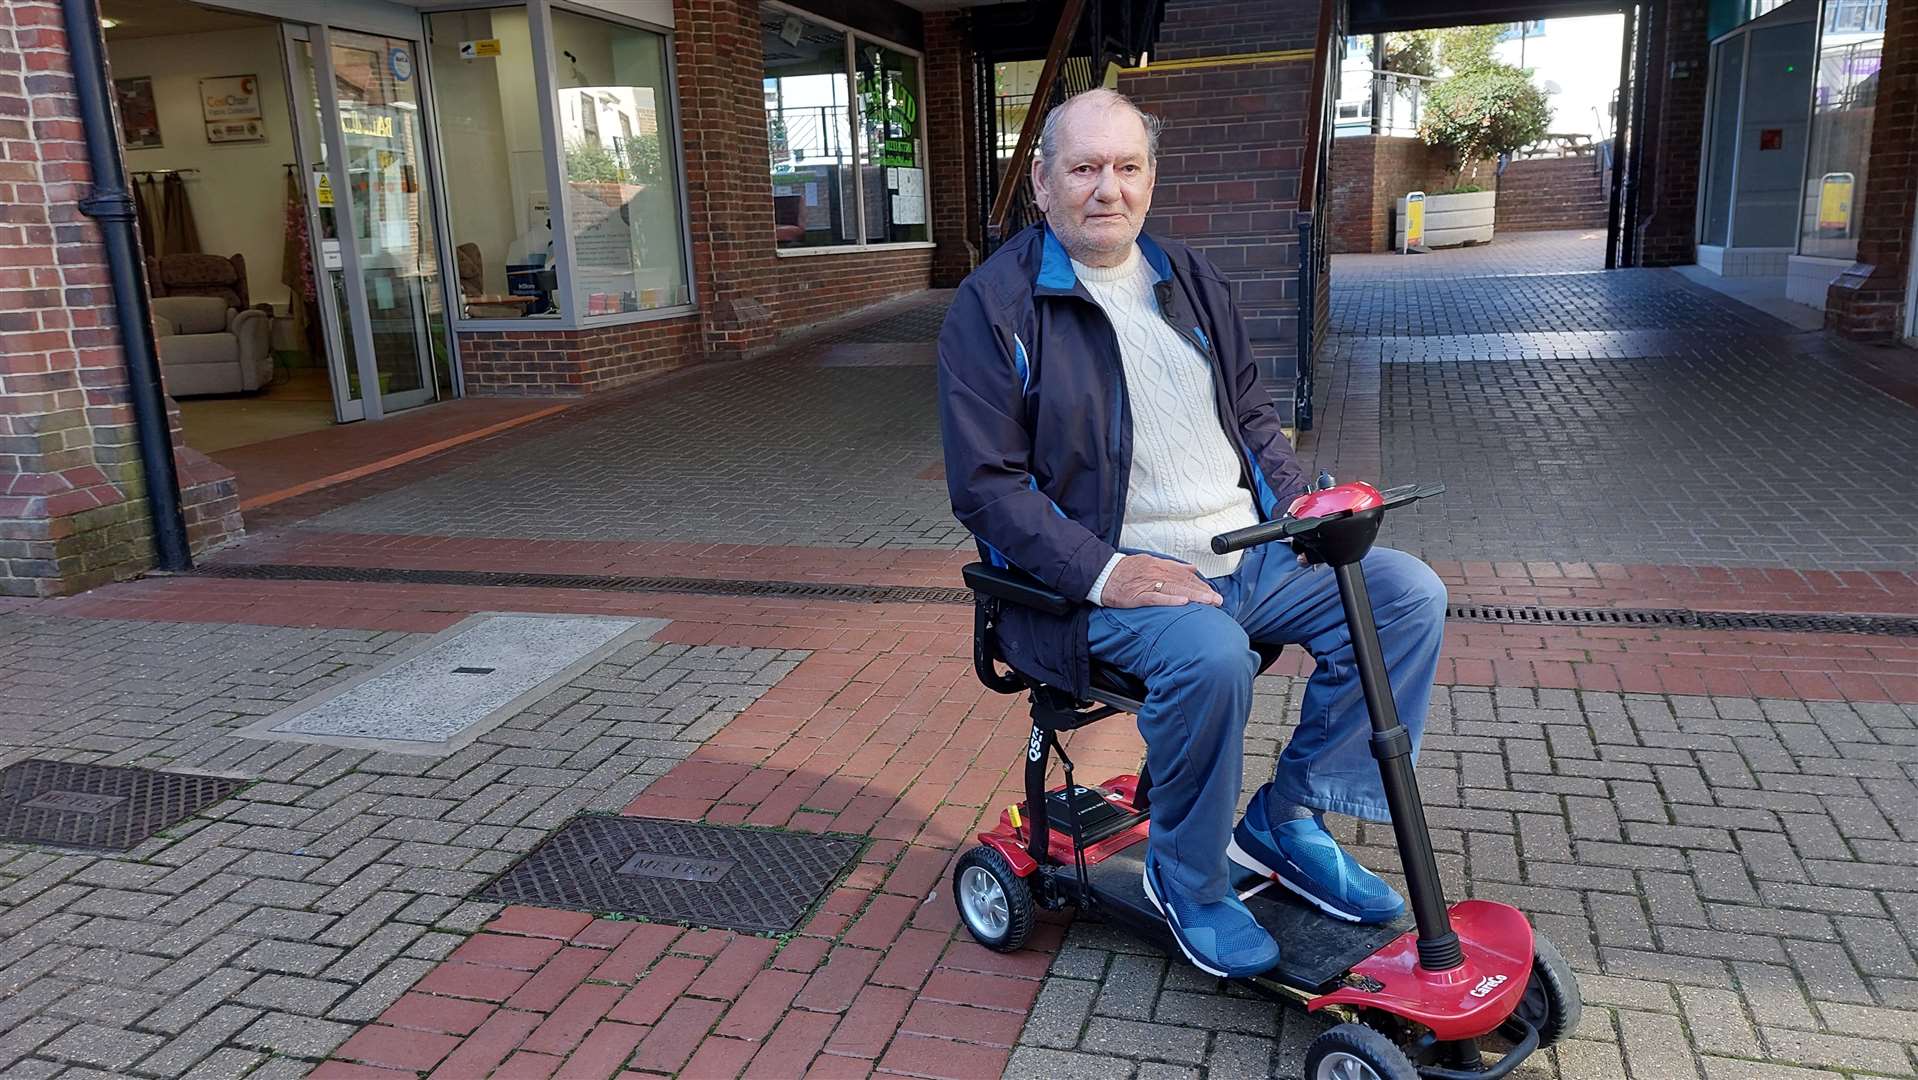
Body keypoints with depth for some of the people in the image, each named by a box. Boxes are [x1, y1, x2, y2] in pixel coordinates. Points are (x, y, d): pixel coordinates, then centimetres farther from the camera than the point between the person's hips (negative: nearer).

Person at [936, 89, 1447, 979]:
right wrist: (1102, 570, -23)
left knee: (1407, 593, -9)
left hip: (1245, 552, 7)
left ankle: (1287, 818, 4)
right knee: (1208, 655, -35)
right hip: (1111, 576, -6)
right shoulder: (995, 305, -5)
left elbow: (1252, 417, 23)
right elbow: (985, 484, -12)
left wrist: (1300, 506, 3)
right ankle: (1187, 880, -7)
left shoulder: (1189, 281, 16)